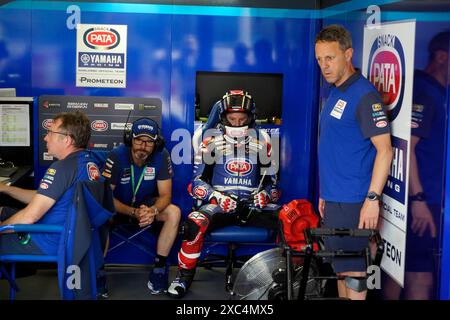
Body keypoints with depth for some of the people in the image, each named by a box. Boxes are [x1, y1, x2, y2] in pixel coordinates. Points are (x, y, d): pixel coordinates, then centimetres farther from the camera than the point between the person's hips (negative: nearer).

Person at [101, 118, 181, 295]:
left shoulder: (162, 156, -18)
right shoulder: (117, 155, -23)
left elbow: (165, 195, -14)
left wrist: (153, 210, -38)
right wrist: (133, 212, -38)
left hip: (146, 204, 2)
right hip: (118, 206, -2)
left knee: (174, 212, -24)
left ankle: (159, 267, -13)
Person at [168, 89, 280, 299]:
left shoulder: (261, 141, 13)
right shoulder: (212, 141, 7)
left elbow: (271, 181, 16)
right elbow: (198, 181, 4)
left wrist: (264, 195, -7)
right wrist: (217, 197, -15)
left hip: (251, 204, 2)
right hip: (219, 202, -1)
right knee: (195, 224, -34)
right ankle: (184, 277, -13)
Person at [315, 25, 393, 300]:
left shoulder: (364, 95, -15)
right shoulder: (335, 93, 14)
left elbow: (385, 149, -19)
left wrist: (372, 198, -23)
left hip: (352, 202, -9)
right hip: (334, 199, 9)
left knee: (352, 269, -3)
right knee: (340, 267, 17)